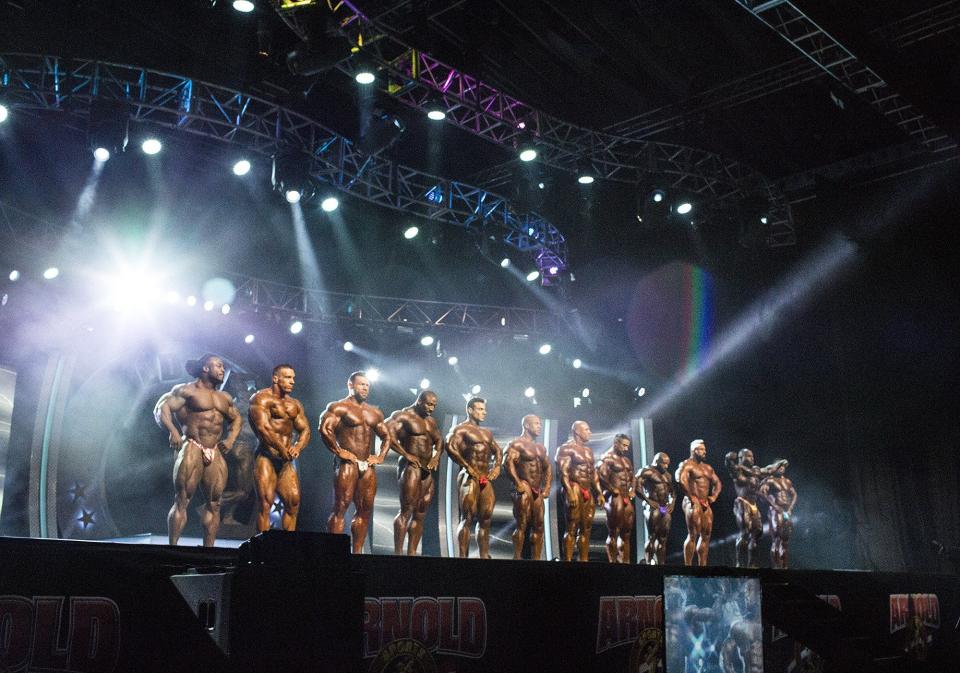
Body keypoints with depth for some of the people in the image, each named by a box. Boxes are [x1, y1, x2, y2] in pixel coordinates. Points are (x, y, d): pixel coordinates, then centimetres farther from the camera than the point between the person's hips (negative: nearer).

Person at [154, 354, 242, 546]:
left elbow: (237, 419, 32)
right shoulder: (187, 390, 0)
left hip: (215, 453, 6)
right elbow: (161, 408, -9)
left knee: (214, 503, 3)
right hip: (191, 449, -6)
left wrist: (231, 439, 14)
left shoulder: (224, 398, 20)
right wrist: (172, 430, -24)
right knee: (182, 500, -9)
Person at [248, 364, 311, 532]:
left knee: (294, 502, 4)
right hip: (266, 457, -7)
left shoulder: (295, 404, 18)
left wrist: (297, 447, -9)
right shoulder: (261, 398, -5)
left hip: (286, 460, 7)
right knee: (266, 503, -9)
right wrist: (283, 450, -22)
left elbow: (305, 429, 13)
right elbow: (263, 427, -17)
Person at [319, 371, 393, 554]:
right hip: (348, 463, -7)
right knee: (341, 507, -9)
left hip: (368, 465, 7)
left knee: (365, 510, 5)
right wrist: (338, 451, -17)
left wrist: (381, 456, 12)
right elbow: (325, 429, -16)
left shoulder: (375, 413, 19)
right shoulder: (339, 407, -2)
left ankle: (357, 552, 11)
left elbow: (387, 436, 26)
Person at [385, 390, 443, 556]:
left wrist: (436, 456, 2)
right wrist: (406, 455, -19)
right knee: (406, 511, -13)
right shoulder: (403, 416, -5)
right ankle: (397, 553, -13)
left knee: (420, 515, 6)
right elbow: (387, 432, -18)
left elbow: (439, 440, 24)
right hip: (410, 467, -8)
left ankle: (411, 553, 9)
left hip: (428, 471, 8)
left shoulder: (431, 420, 20)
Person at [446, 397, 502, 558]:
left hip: (486, 479, 7)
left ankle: (484, 556, 9)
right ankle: (463, 556, -10)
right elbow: (450, 447, -18)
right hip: (469, 477, -7)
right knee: (467, 518, -9)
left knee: (486, 519, 5)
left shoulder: (487, 433, 22)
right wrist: (467, 466, -20)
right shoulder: (461, 429, -3)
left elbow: (498, 450, 31)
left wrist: (497, 466, 11)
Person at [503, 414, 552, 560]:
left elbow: (548, 467, 26)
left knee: (538, 526, 6)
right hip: (524, 489, -8)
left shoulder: (541, 447, 21)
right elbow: (508, 463, -19)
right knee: (522, 525, -11)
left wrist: (547, 487, 13)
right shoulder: (517, 444, -5)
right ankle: (517, 558, -9)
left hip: (538, 491, 8)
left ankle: (536, 559, 9)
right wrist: (518, 483, -23)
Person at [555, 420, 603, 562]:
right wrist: (570, 492, -24)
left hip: (588, 492, 8)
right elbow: (562, 472, -15)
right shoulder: (566, 448, -5)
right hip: (574, 489, -8)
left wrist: (599, 493, 15)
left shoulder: (588, 450, 21)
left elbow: (594, 474, 23)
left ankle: (584, 560, 9)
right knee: (572, 528, -10)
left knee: (586, 528, 6)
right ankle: (568, 560, -11)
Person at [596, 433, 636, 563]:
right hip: (613, 497, -8)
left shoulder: (627, 460, 20)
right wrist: (615, 491, -17)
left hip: (627, 498, 8)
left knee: (626, 533, 8)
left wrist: (633, 490, 8)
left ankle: (625, 561, 11)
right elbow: (602, 477, -17)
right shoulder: (606, 459, -6)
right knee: (613, 533, -9)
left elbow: (633, 477, 26)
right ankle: (613, 561, -10)